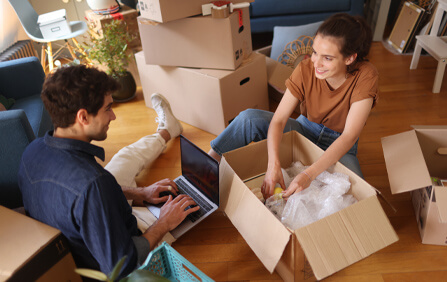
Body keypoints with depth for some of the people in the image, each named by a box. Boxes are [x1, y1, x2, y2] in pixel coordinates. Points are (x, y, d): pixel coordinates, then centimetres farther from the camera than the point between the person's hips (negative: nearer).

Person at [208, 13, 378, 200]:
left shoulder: (366, 77, -25)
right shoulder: (306, 69, -19)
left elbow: (349, 136, -30)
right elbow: (278, 120, -24)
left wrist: (309, 175, -41)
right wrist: (273, 165, -40)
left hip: (339, 146, -1)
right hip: (305, 130, 1)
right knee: (249, 118, -23)